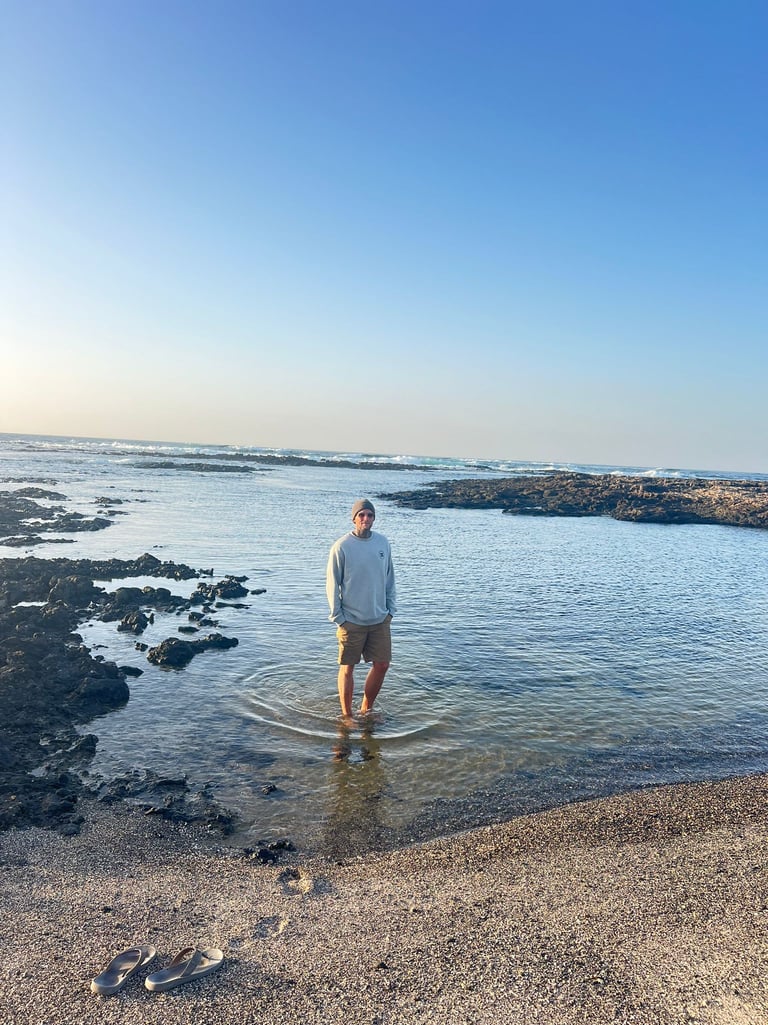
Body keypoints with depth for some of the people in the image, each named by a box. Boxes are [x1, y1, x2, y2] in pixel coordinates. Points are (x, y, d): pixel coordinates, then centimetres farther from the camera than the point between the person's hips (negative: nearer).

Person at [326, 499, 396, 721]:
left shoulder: (383, 543, 3)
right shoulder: (341, 547, -11)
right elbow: (332, 584, -6)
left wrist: (390, 608, 8)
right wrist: (338, 617, -8)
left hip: (380, 619, 4)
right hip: (351, 620, -4)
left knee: (382, 665, 8)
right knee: (347, 668, 5)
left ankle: (366, 709, 28)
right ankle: (346, 715, 22)